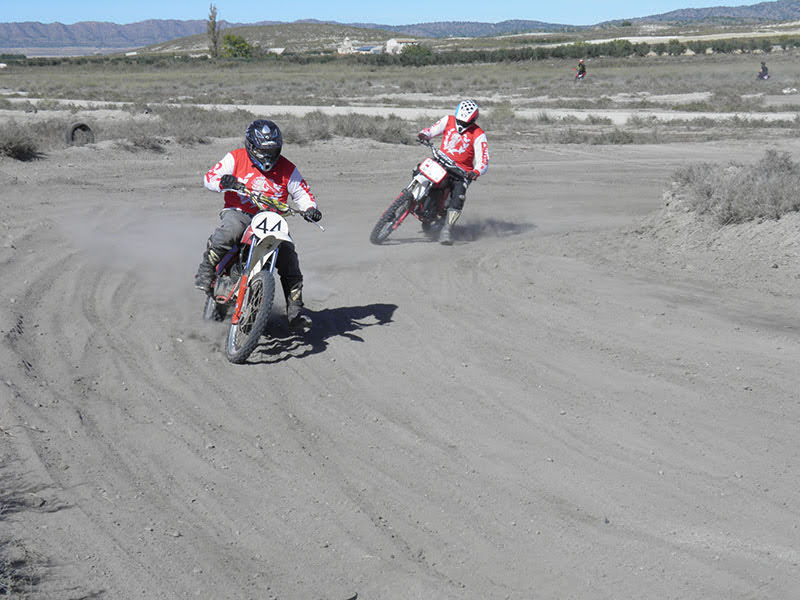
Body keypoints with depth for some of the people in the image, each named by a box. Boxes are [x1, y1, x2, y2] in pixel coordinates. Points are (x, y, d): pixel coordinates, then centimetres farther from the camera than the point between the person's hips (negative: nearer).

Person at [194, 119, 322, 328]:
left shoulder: (287, 168, 5)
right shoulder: (236, 158, 1)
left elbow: (302, 192, 10)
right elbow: (210, 177, -4)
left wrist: (310, 208, -12)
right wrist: (224, 181, -28)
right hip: (239, 213, -2)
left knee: (289, 257, -13)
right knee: (228, 232, -38)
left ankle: (295, 310, -2)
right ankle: (206, 271, -20)